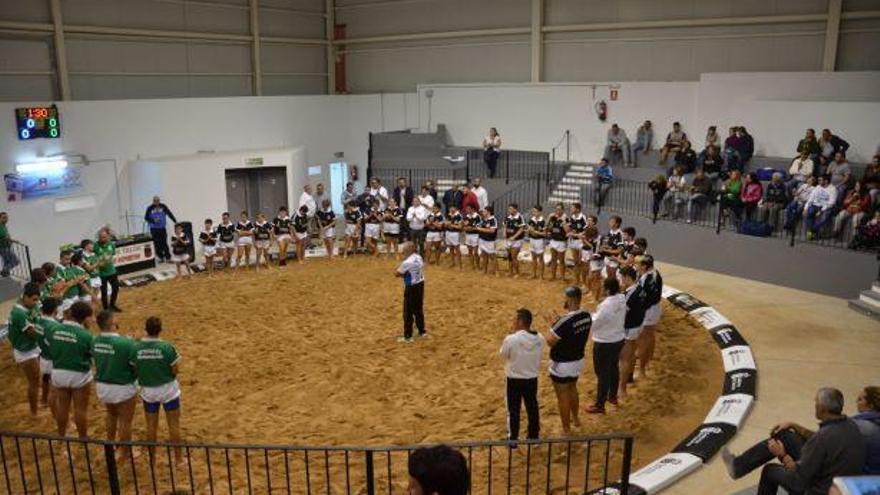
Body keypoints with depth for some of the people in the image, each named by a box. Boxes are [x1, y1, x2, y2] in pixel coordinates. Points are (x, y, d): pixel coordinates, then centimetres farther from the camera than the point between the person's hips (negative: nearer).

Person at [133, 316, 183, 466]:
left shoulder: (135, 348, -13)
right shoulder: (167, 347, -21)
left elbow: (135, 369, -3)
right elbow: (176, 371, -14)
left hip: (148, 390, 3)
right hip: (168, 389, -2)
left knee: (151, 425, 18)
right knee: (174, 424, 11)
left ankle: (152, 458, 30)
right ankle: (178, 458, 20)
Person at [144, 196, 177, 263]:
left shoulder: (163, 206, 0)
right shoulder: (150, 208, -3)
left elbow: (169, 214, 2)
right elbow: (146, 218, 0)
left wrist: (175, 221, -5)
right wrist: (153, 220, -16)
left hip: (162, 228, 0)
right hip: (154, 229, 0)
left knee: (164, 243, -5)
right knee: (157, 244, 1)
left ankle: (168, 257, 0)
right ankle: (161, 258, 12)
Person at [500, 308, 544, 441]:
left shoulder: (511, 339, -25)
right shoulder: (540, 338, -10)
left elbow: (504, 354, -8)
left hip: (514, 380, -4)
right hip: (532, 379, 4)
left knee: (513, 410, 12)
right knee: (532, 408, 20)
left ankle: (513, 439, 23)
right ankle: (534, 436, 34)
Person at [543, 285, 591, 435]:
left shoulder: (565, 322, -31)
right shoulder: (587, 316, -6)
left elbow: (549, 341, -23)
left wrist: (552, 325, -10)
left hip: (562, 365, -7)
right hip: (578, 361, 8)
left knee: (563, 396, 10)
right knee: (572, 388, 29)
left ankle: (566, 429, 22)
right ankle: (575, 419, 47)